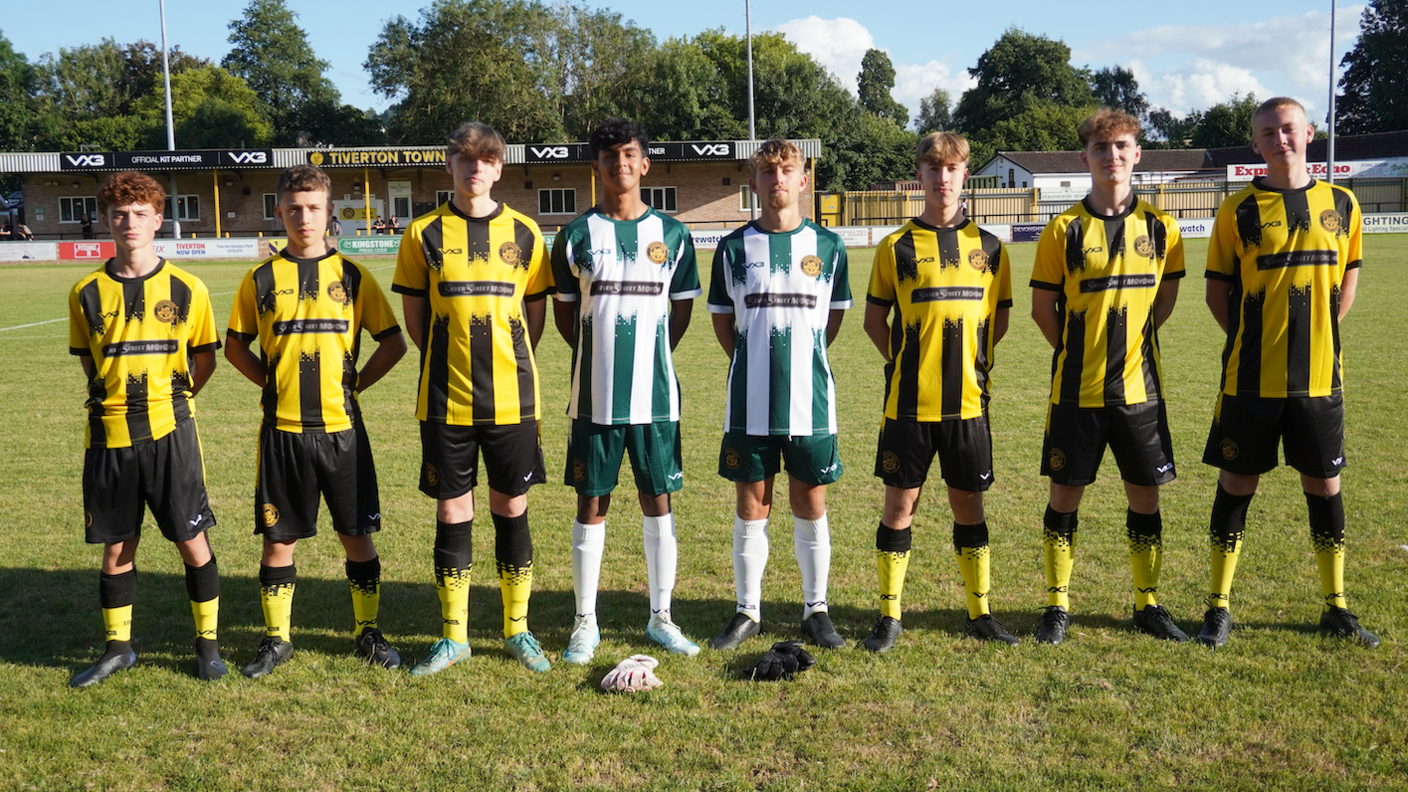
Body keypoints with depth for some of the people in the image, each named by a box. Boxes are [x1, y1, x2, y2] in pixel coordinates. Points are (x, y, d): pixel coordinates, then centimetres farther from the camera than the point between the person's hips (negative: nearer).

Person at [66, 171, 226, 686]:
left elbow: (204, 360, 8)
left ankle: (207, 643, 16)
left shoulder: (186, 289, -1)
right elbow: (89, 362, 15)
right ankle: (118, 648, 25)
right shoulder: (88, 293, 3)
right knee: (117, 547, 10)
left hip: (169, 433, -2)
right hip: (109, 436, 2)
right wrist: (121, 399, 7)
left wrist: (169, 400, 4)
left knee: (192, 541, 1)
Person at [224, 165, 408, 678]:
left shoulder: (352, 276, 3)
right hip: (282, 429, 0)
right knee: (278, 539, 6)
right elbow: (235, 346, 13)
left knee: (357, 535, 5)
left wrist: (354, 384, -1)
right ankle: (276, 638, 21)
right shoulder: (261, 279, 4)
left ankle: (368, 633, 20)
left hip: (341, 428, 0)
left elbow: (393, 343, 6)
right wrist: (272, 382, 2)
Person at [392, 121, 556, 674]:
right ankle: (454, 635, 19)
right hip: (446, 400, 0)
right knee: (452, 514, 5)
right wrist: (454, 361, 3)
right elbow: (415, 318, 7)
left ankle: (517, 630, 22)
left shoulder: (523, 233, 5)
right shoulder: (425, 234, 2)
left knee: (512, 509, 7)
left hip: (512, 399, 1)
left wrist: (505, 362, 2)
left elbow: (535, 313, 10)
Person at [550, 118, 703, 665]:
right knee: (592, 505, 5)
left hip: (655, 394, 1)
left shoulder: (672, 235, 5)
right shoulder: (577, 236, 2)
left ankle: (660, 617, 20)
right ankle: (585, 622, 16)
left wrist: (649, 357, 7)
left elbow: (681, 309, 12)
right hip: (595, 395, -1)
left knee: (657, 501, 7)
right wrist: (603, 356, 6)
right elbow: (565, 311, 9)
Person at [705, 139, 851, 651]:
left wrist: (799, 360, 9)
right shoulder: (734, 248, 3)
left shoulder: (827, 246, 4)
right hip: (750, 402, 0)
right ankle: (747, 612, 18)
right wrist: (756, 363, 8)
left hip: (811, 399, 0)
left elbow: (834, 317, 13)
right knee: (751, 506, 6)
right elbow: (722, 320, 12)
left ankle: (816, 610, 19)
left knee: (811, 505, 7)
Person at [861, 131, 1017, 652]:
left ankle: (980, 614, 22)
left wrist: (968, 362, 5)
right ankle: (889, 617, 13)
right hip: (910, 401, -2)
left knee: (969, 504, 10)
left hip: (967, 400, 2)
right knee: (900, 502, 2)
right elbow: (874, 319, 7)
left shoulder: (988, 247, 6)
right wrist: (907, 363, 0)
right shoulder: (898, 247, 1)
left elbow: (998, 319, 14)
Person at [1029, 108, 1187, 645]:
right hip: (1076, 389, -2)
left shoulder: (1159, 228, 3)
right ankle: (1057, 605, 17)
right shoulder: (1065, 229, -4)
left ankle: (1148, 605, 24)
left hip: (1139, 386, 2)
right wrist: (1080, 352, 1)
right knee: (1065, 495, 4)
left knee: (1145, 495, 8)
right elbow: (1042, 308, 1)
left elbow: (1165, 299, 14)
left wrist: (1130, 343, 7)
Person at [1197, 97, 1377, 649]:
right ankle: (1218, 607, 15)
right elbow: (1217, 291, 2)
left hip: (1319, 376, 2)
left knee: (1324, 484, 9)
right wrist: (1252, 341, -2)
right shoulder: (1239, 211, -3)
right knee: (1237, 484, 4)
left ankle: (1335, 608, 23)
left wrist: (1318, 337, 7)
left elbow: (1347, 278, 14)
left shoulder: (1341, 204, 5)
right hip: (1252, 377, -2)